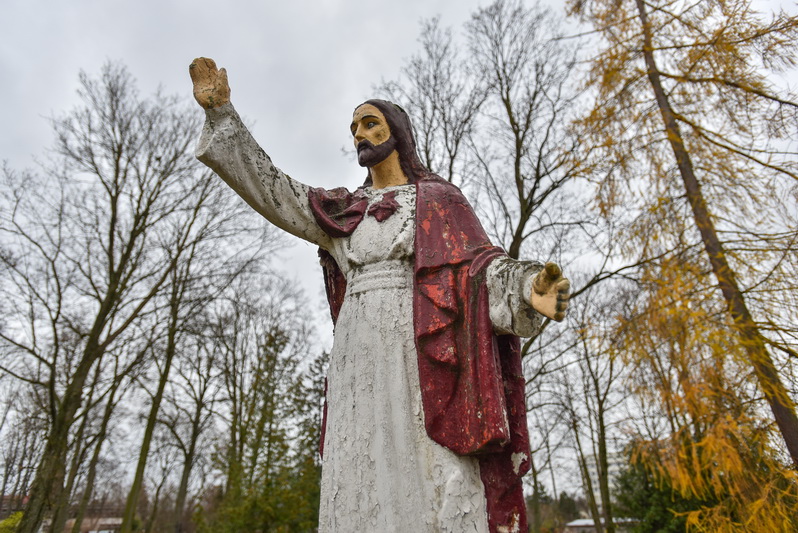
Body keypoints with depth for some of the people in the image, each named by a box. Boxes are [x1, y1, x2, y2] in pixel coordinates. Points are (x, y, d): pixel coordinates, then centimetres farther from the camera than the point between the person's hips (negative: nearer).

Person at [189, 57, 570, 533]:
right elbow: (272, 192, 18)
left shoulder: (440, 198, 12)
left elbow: (478, 261, -1)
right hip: (359, 358, 4)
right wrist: (221, 111, 16)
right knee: (362, 494, 0)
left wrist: (528, 290, -22)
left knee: (435, 493, -9)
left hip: (420, 354, -3)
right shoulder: (344, 211, 23)